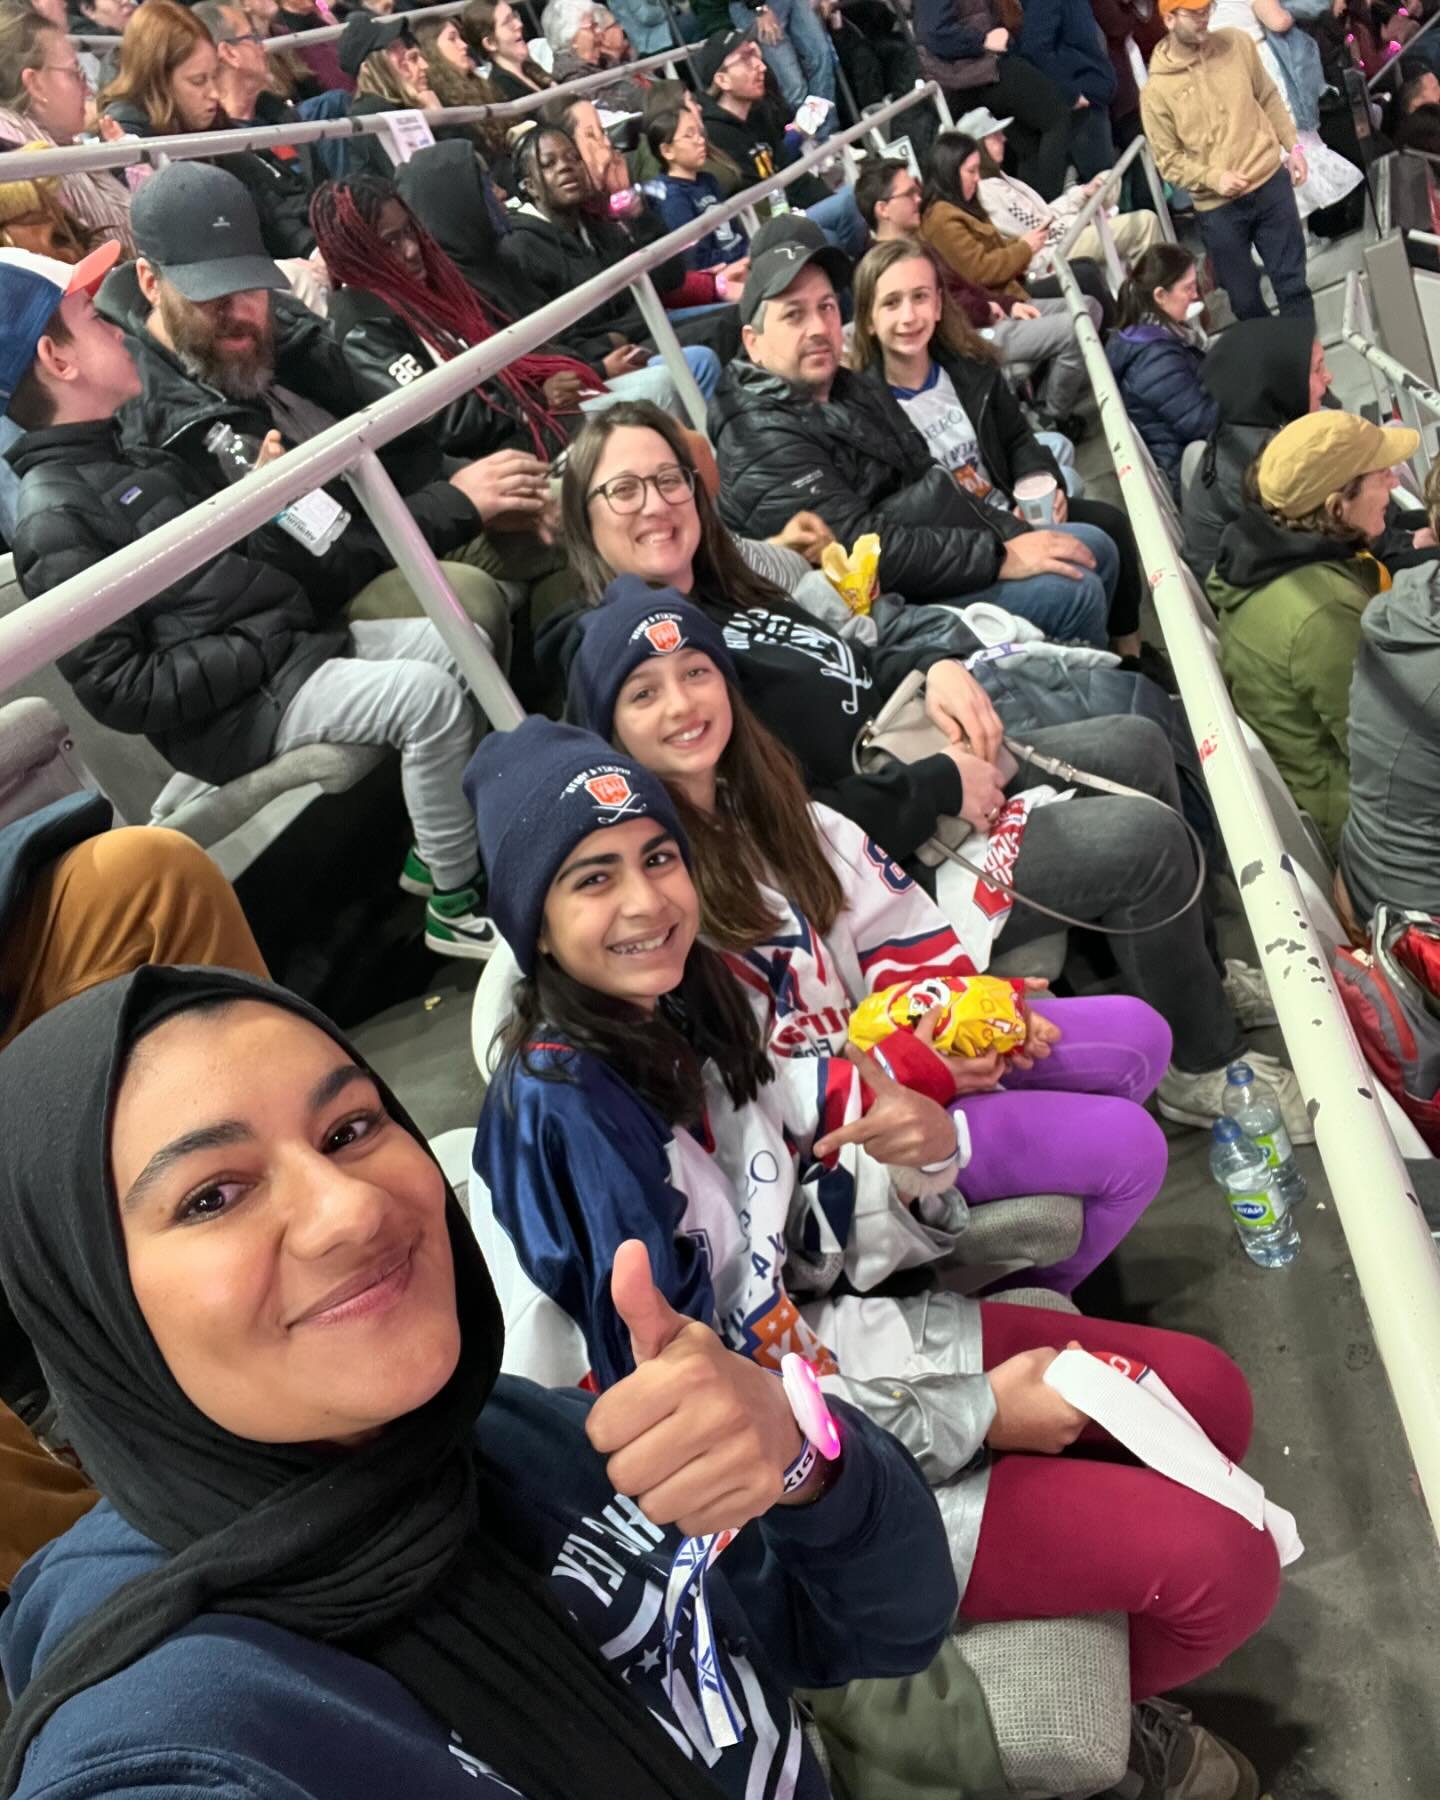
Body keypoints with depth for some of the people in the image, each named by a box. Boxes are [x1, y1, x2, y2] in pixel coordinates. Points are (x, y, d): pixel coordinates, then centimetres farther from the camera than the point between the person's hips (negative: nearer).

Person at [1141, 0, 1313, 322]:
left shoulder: (1237, 43, 1)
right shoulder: (1156, 90, -9)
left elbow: (1269, 98, 12)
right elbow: (1167, 159, -6)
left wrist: (1293, 146, 6)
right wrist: (1212, 178, -19)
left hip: (1271, 182, 2)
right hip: (1217, 206, -2)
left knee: (1293, 282, 7)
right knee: (1244, 299, 7)